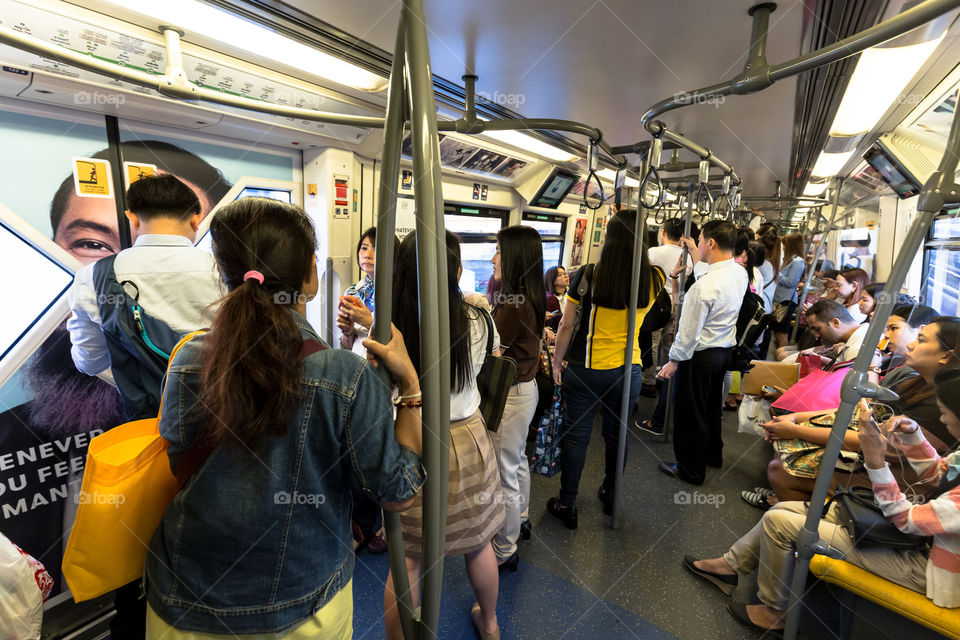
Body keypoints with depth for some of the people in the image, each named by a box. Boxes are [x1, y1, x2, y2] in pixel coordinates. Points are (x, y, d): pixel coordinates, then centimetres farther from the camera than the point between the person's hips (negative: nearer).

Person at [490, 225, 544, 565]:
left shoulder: (513, 304, -26)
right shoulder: (531, 297, 3)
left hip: (511, 394, -10)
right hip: (526, 387, 10)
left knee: (504, 474, 6)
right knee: (517, 460, 27)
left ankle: (505, 551, 25)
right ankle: (520, 519, 50)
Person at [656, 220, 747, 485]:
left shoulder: (705, 285, -28)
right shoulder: (740, 273, -3)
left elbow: (689, 331, -23)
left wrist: (674, 361, -12)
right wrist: (698, 258, 22)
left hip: (700, 355, -9)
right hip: (725, 350, 9)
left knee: (690, 413, 8)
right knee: (712, 405, 26)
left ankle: (691, 470, 25)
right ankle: (712, 454, 46)